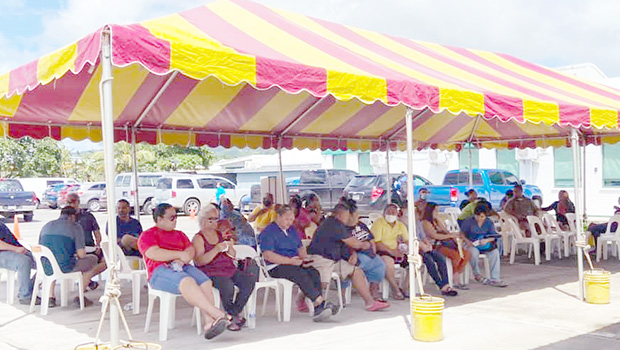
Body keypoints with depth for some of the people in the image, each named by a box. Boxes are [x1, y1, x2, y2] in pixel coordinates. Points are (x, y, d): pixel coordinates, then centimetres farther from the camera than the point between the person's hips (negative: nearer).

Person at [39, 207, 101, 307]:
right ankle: (80, 297, 22)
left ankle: (50, 297, 30)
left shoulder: (46, 226, 14)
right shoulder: (75, 227, -1)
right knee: (92, 259, 20)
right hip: (65, 268, -5)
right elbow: (81, 254, -8)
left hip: (46, 269, 5)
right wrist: (76, 254, 18)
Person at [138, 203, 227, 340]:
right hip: (160, 271, -5)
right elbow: (154, 254, -8)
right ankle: (217, 314, -43)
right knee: (187, 282, -37)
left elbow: (192, 250, 15)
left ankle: (209, 322, -39)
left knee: (205, 282, -27)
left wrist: (182, 259, -8)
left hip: (183, 267, 6)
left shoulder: (179, 234, 31)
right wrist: (179, 254, -10)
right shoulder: (147, 235, 12)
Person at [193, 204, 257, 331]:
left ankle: (234, 313, -15)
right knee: (227, 285, -36)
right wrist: (216, 250, -21)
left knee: (250, 280, -22)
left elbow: (233, 256, 22)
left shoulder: (220, 234, 21)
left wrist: (229, 248, -2)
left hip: (230, 269, 6)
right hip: (211, 272, -6)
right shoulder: (198, 238, 3)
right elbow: (199, 261, -11)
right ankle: (236, 316, -16)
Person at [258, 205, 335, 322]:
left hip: (295, 263, 7)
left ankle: (317, 309, -31)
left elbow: (300, 247, 28)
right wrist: (290, 261, -22)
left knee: (314, 273, -23)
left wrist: (305, 258, 3)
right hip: (277, 267, -7)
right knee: (302, 275, -32)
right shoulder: (268, 232, -4)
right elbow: (267, 255, -15)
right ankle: (321, 303, -30)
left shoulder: (291, 230, 22)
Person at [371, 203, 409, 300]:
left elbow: (407, 240, 7)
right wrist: (391, 251, -23)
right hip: (381, 252, -6)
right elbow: (376, 243, -14)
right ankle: (396, 290, -26)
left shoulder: (401, 225, 17)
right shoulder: (378, 223, -3)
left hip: (396, 251, 6)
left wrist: (406, 249, -17)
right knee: (388, 261, -38)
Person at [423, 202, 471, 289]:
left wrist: (455, 237, 1)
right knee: (456, 255, -30)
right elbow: (434, 236, -14)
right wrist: (450, 235, -13)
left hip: (446, 244, 9)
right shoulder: (426, 222, -3)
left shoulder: (437, 221, 24)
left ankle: (456, 280, -9)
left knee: (467, 254, -8)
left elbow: (446, 231, 21)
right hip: (436, 246, -9)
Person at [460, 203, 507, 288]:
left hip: (485, 245, 3)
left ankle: (495, 279, -26)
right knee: (473, 252, -38)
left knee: (495, 252, -28)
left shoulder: (489, 222, 8)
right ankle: (477, 274, -14)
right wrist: (467, 241, -21)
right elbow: (462, 234, -1)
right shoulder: (468, 222, 0)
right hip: (472, 245, -2)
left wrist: (486, 240, -18)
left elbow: (493, 236, 4)